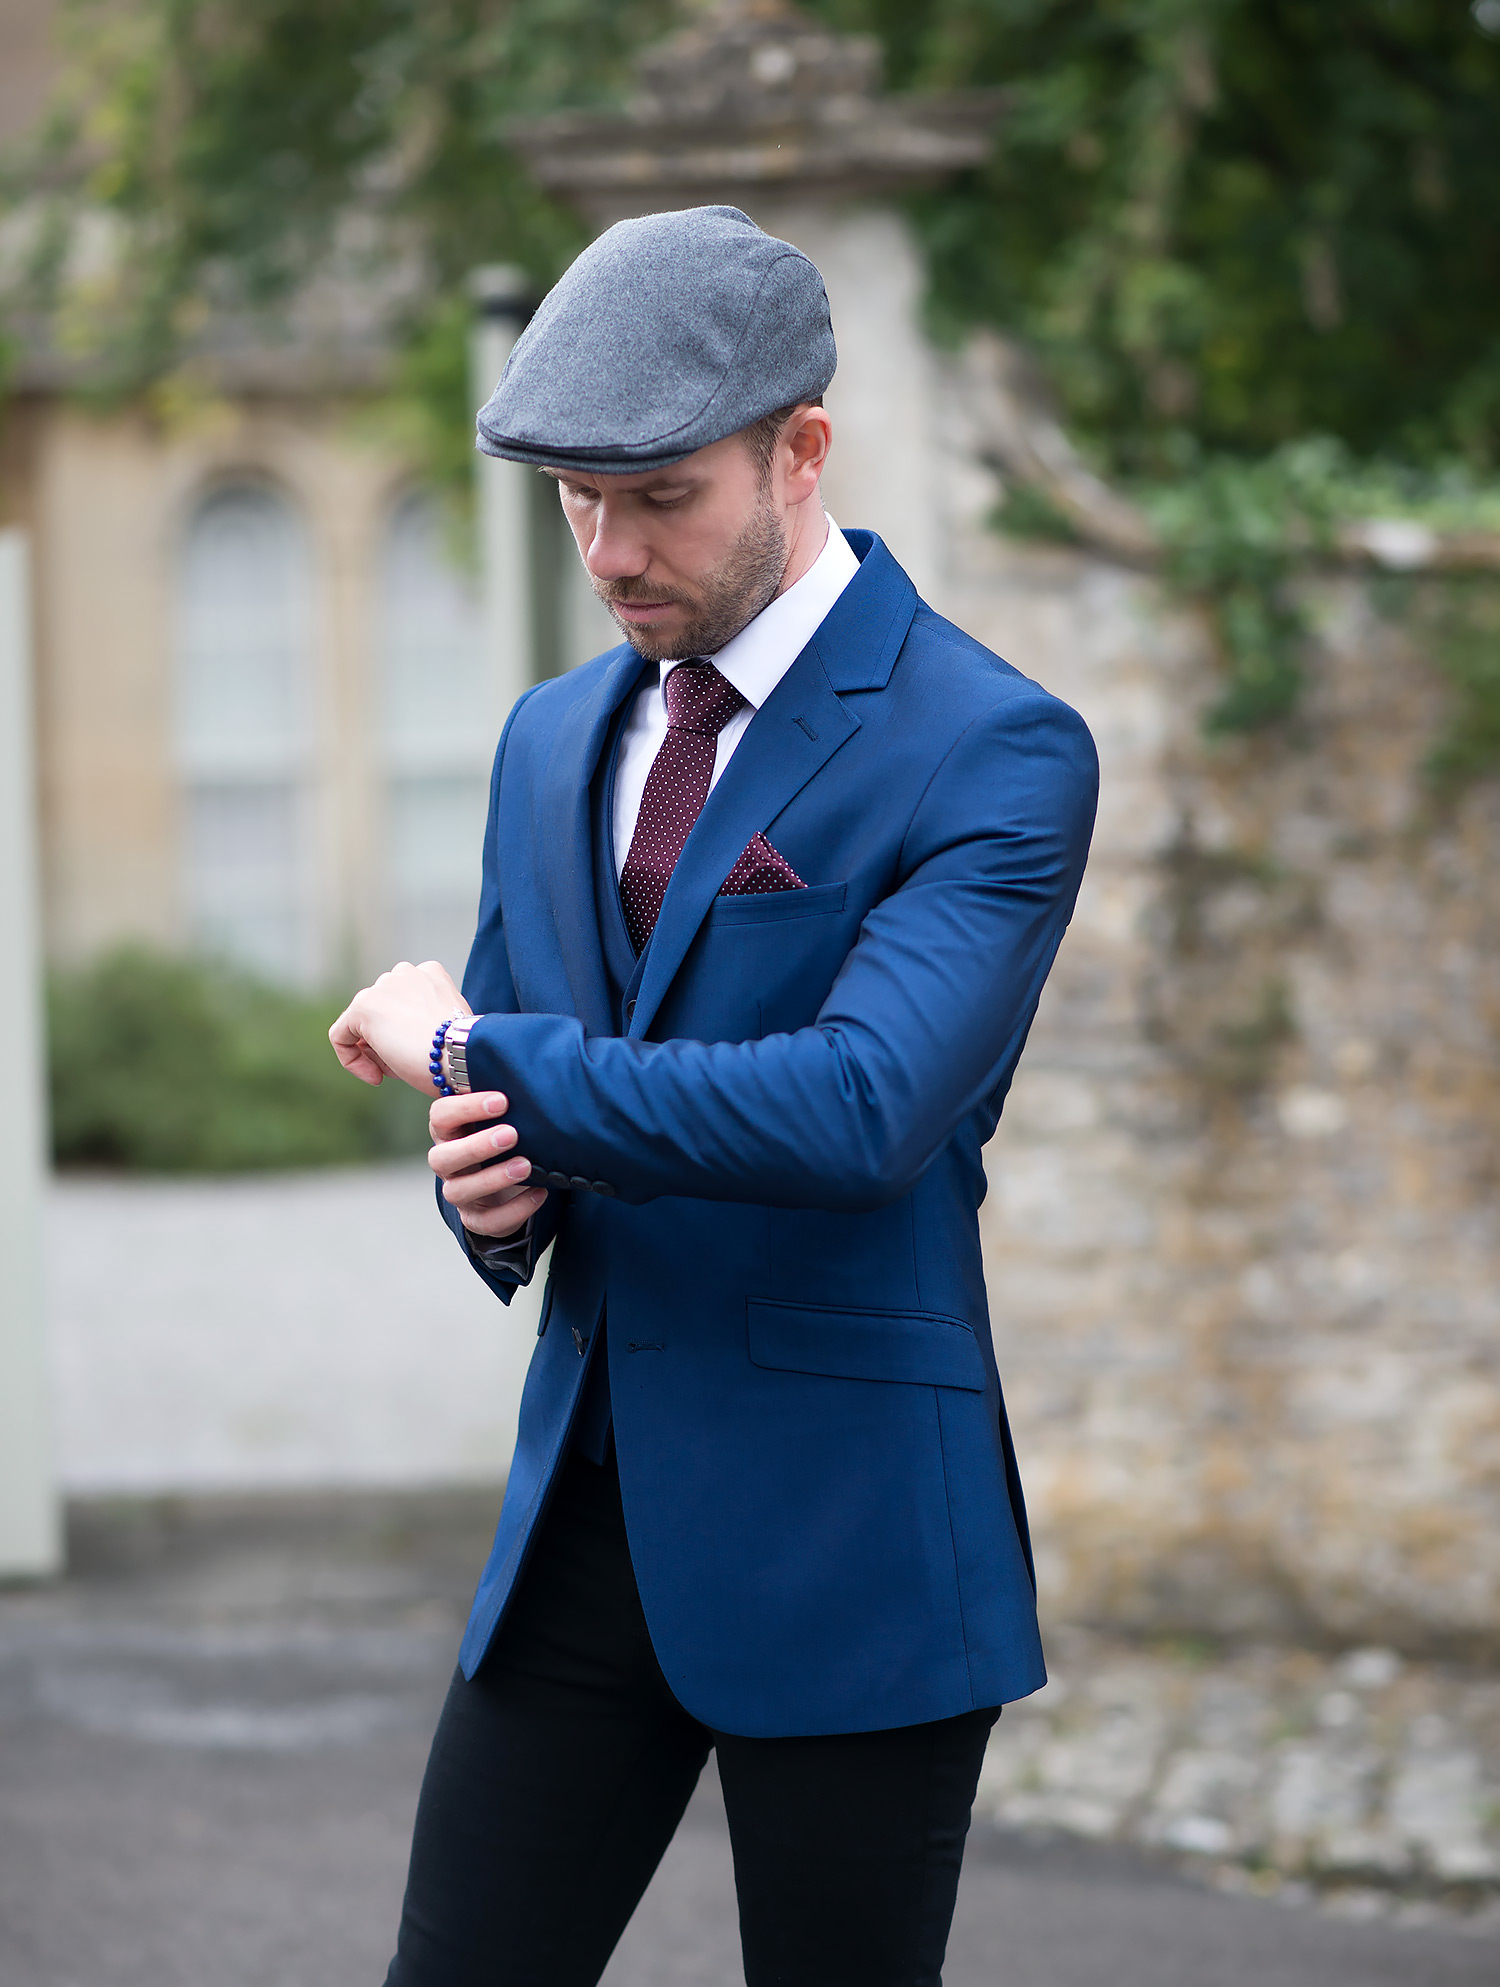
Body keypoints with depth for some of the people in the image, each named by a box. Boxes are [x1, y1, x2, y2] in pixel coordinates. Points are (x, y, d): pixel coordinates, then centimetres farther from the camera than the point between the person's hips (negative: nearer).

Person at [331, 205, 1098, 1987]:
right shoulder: (557, 741, 13)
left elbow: (862, 1110, -25)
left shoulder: (994, 752, -11)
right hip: (583, 1515, 6)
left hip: (845, 1548, -6)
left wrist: (477, 1059, -14)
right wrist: (492, 1178, -4)